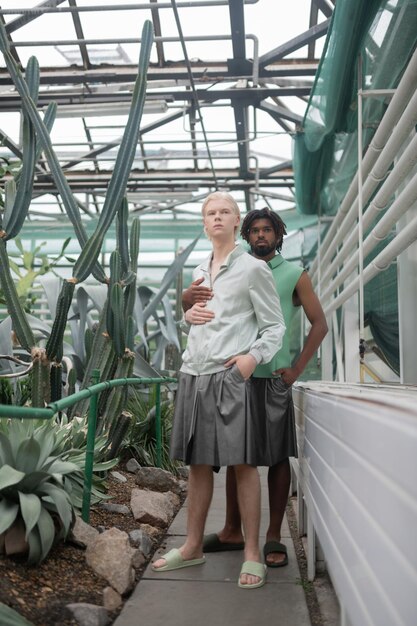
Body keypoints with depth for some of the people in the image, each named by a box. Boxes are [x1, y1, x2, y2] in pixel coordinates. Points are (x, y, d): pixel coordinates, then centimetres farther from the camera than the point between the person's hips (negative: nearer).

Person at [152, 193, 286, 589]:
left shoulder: (253, 269, 1)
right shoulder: (199, 273, 19)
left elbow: (275, 326, -1)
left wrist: (253, 355, -18)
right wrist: (188, 313, 6)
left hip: (231, 376, -6)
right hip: (194, 374, 6)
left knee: (243, 464, -2)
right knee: (197, 463, 11)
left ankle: (252, 553, 8)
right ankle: (193, 546, 23)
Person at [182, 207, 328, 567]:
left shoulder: (294, 275, 4)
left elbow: (319, 324, 4)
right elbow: (197, 312, 8)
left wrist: (297, 369, -4)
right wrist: (189, 298, -16)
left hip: (273, 379, -3)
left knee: (277, 457, 1)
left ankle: (274, 537, 11)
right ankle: (233, 531, 21)